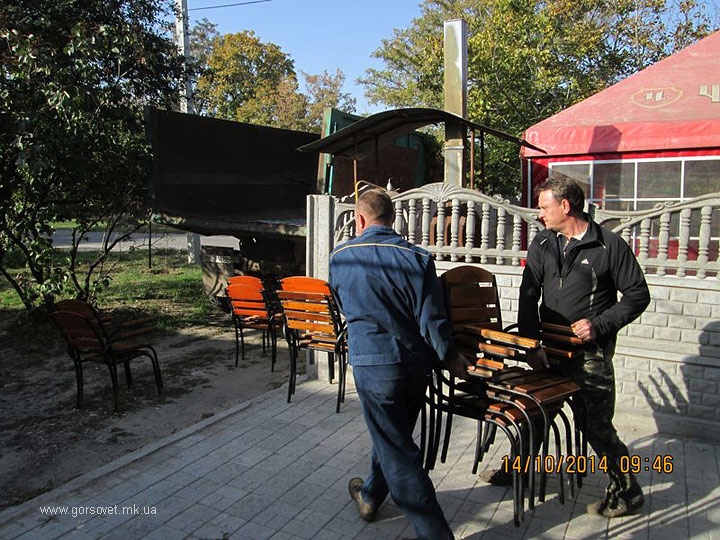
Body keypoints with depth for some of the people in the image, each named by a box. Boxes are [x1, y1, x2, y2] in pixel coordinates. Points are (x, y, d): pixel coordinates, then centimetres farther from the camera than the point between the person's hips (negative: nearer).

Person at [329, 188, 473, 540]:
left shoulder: (339, 258, -4)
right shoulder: (417, 257, -7)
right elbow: (432, 318, -9)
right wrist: (450, 359, 5)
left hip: (373, 363, -3)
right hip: (416, 363, 3)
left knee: (397, 449, 6)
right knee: (393, 435, 23)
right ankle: (370, 497, 45)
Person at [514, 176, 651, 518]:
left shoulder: (609, 246, -7)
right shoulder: (542, 244, 6)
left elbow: (638, 294, -3)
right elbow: (529, 296, 1)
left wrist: (600, 325, -14)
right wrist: (531, 344, -8)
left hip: (590, 353, -5)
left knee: (597, 426, -1)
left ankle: (627, 491, 21)